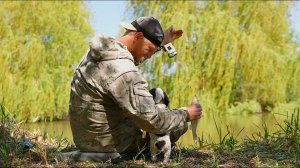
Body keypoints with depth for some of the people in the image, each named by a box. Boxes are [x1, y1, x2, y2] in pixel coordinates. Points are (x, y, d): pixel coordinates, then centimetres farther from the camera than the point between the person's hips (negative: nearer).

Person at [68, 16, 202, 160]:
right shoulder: (123, 72, -29)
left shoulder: (101, 49, 0)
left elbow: (131, 58, 25)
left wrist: (163, 42, 24)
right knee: (180, 124, 9)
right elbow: (152, 122, -27)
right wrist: (186, 115, -11)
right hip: (110, 145, -8)